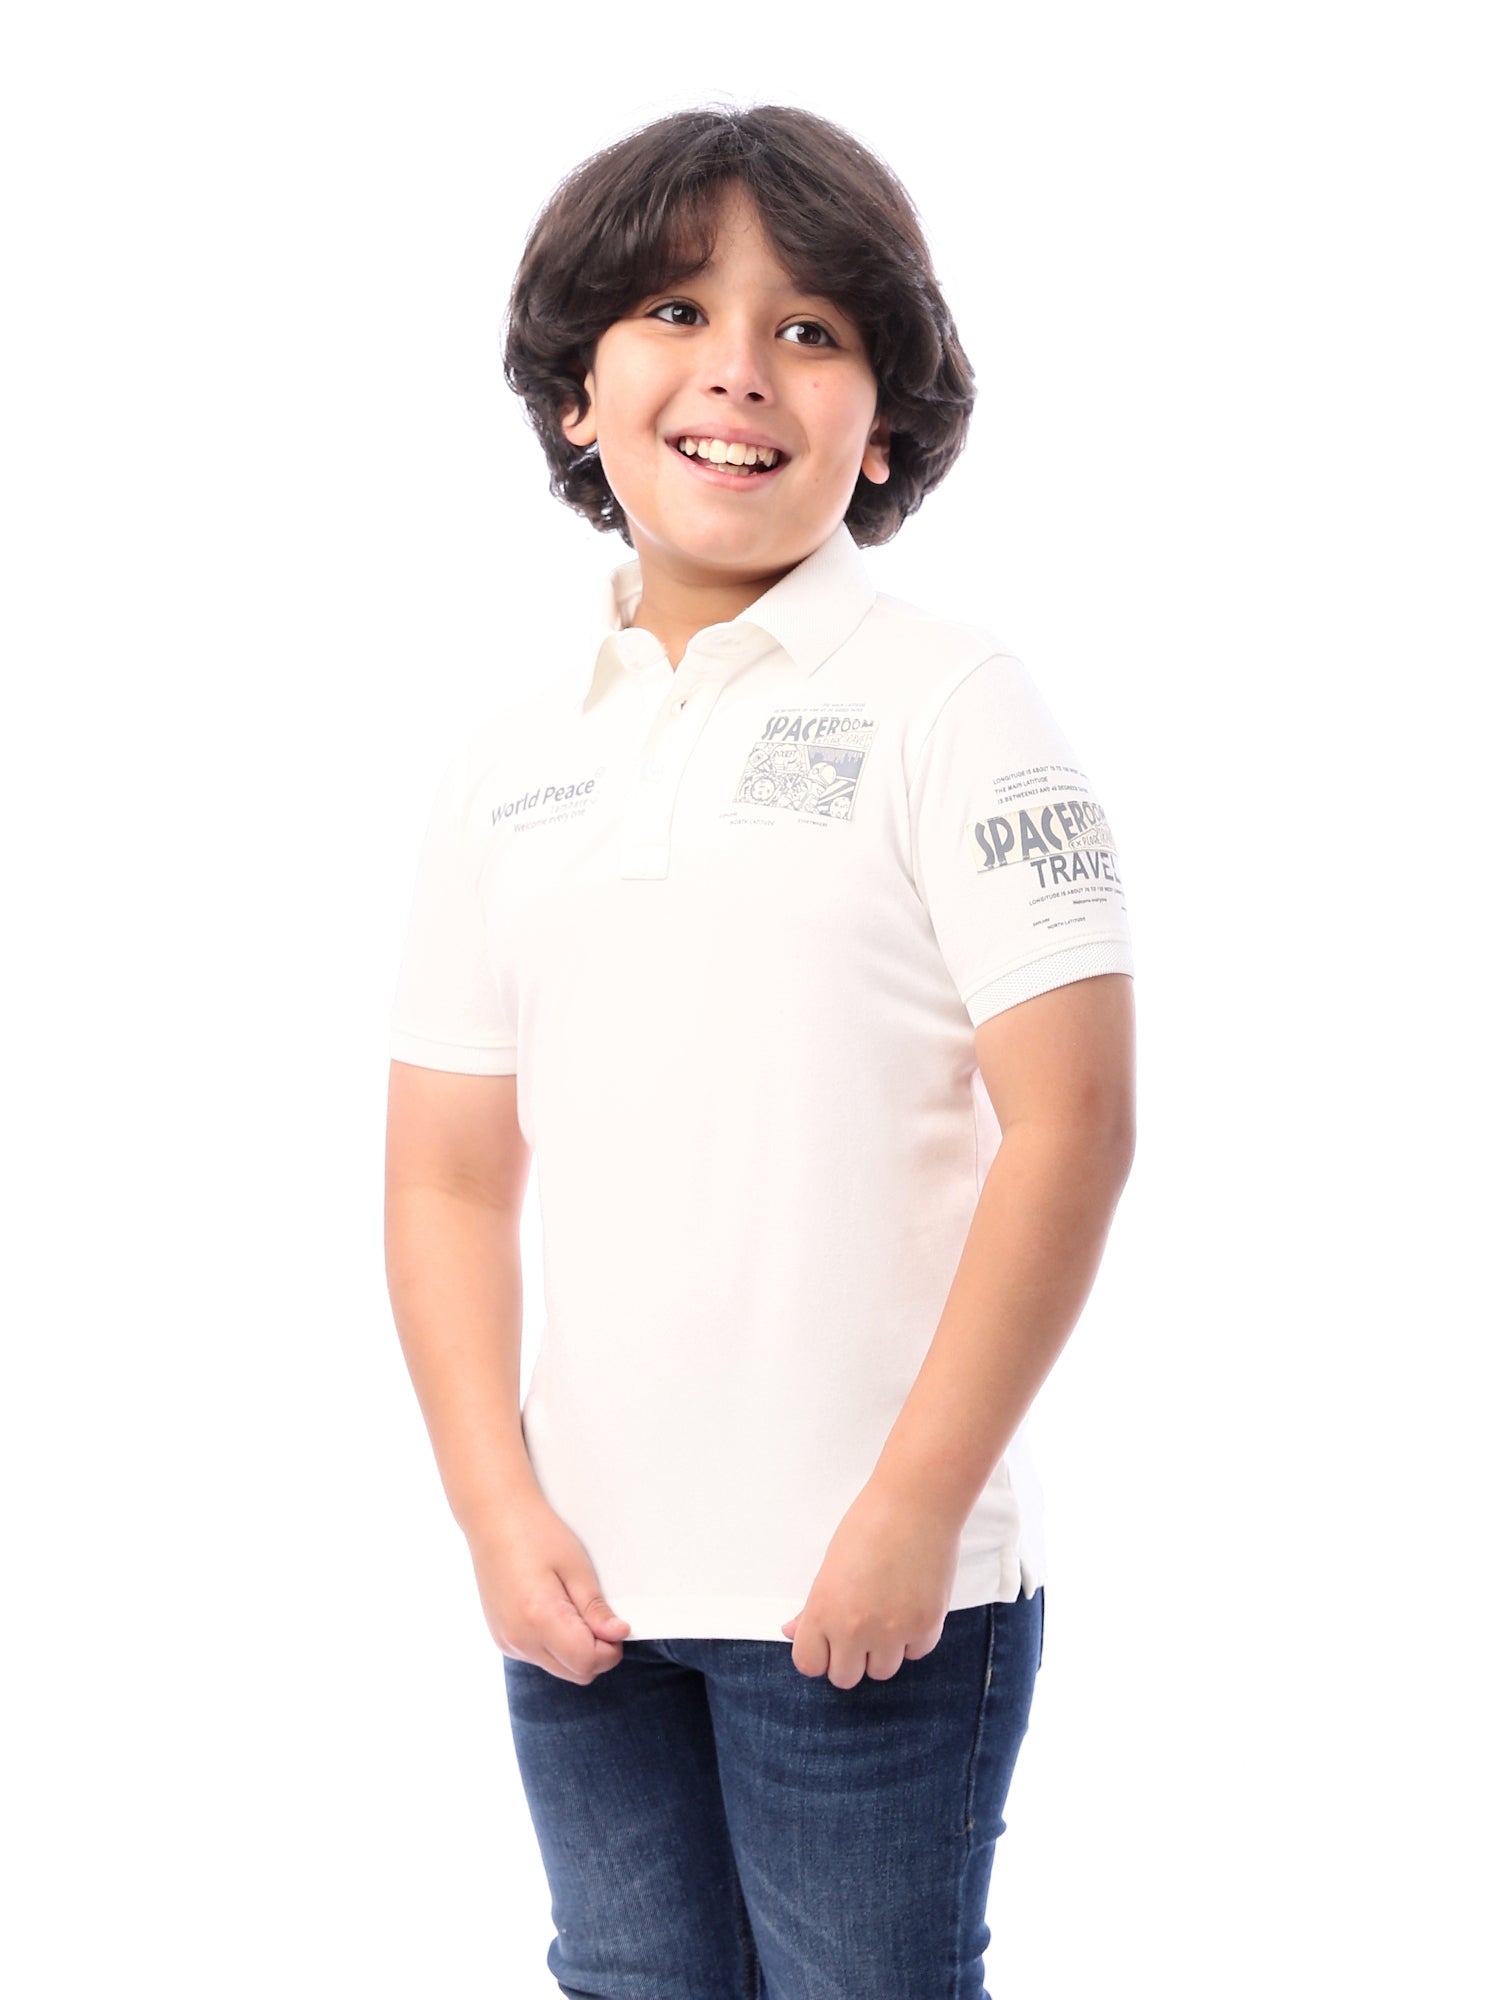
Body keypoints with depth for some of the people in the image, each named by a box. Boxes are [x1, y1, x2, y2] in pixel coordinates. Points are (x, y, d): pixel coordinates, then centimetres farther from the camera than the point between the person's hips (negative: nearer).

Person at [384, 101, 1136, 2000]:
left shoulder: (945, 701, -5)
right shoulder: (511, 758, 7)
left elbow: (1070, 1124, -10)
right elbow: (449, 1171, 7)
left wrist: (912, 1512, -13)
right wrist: (501, 1510, -4)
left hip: (873, 1589, -4)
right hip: (584, 1584, 4)